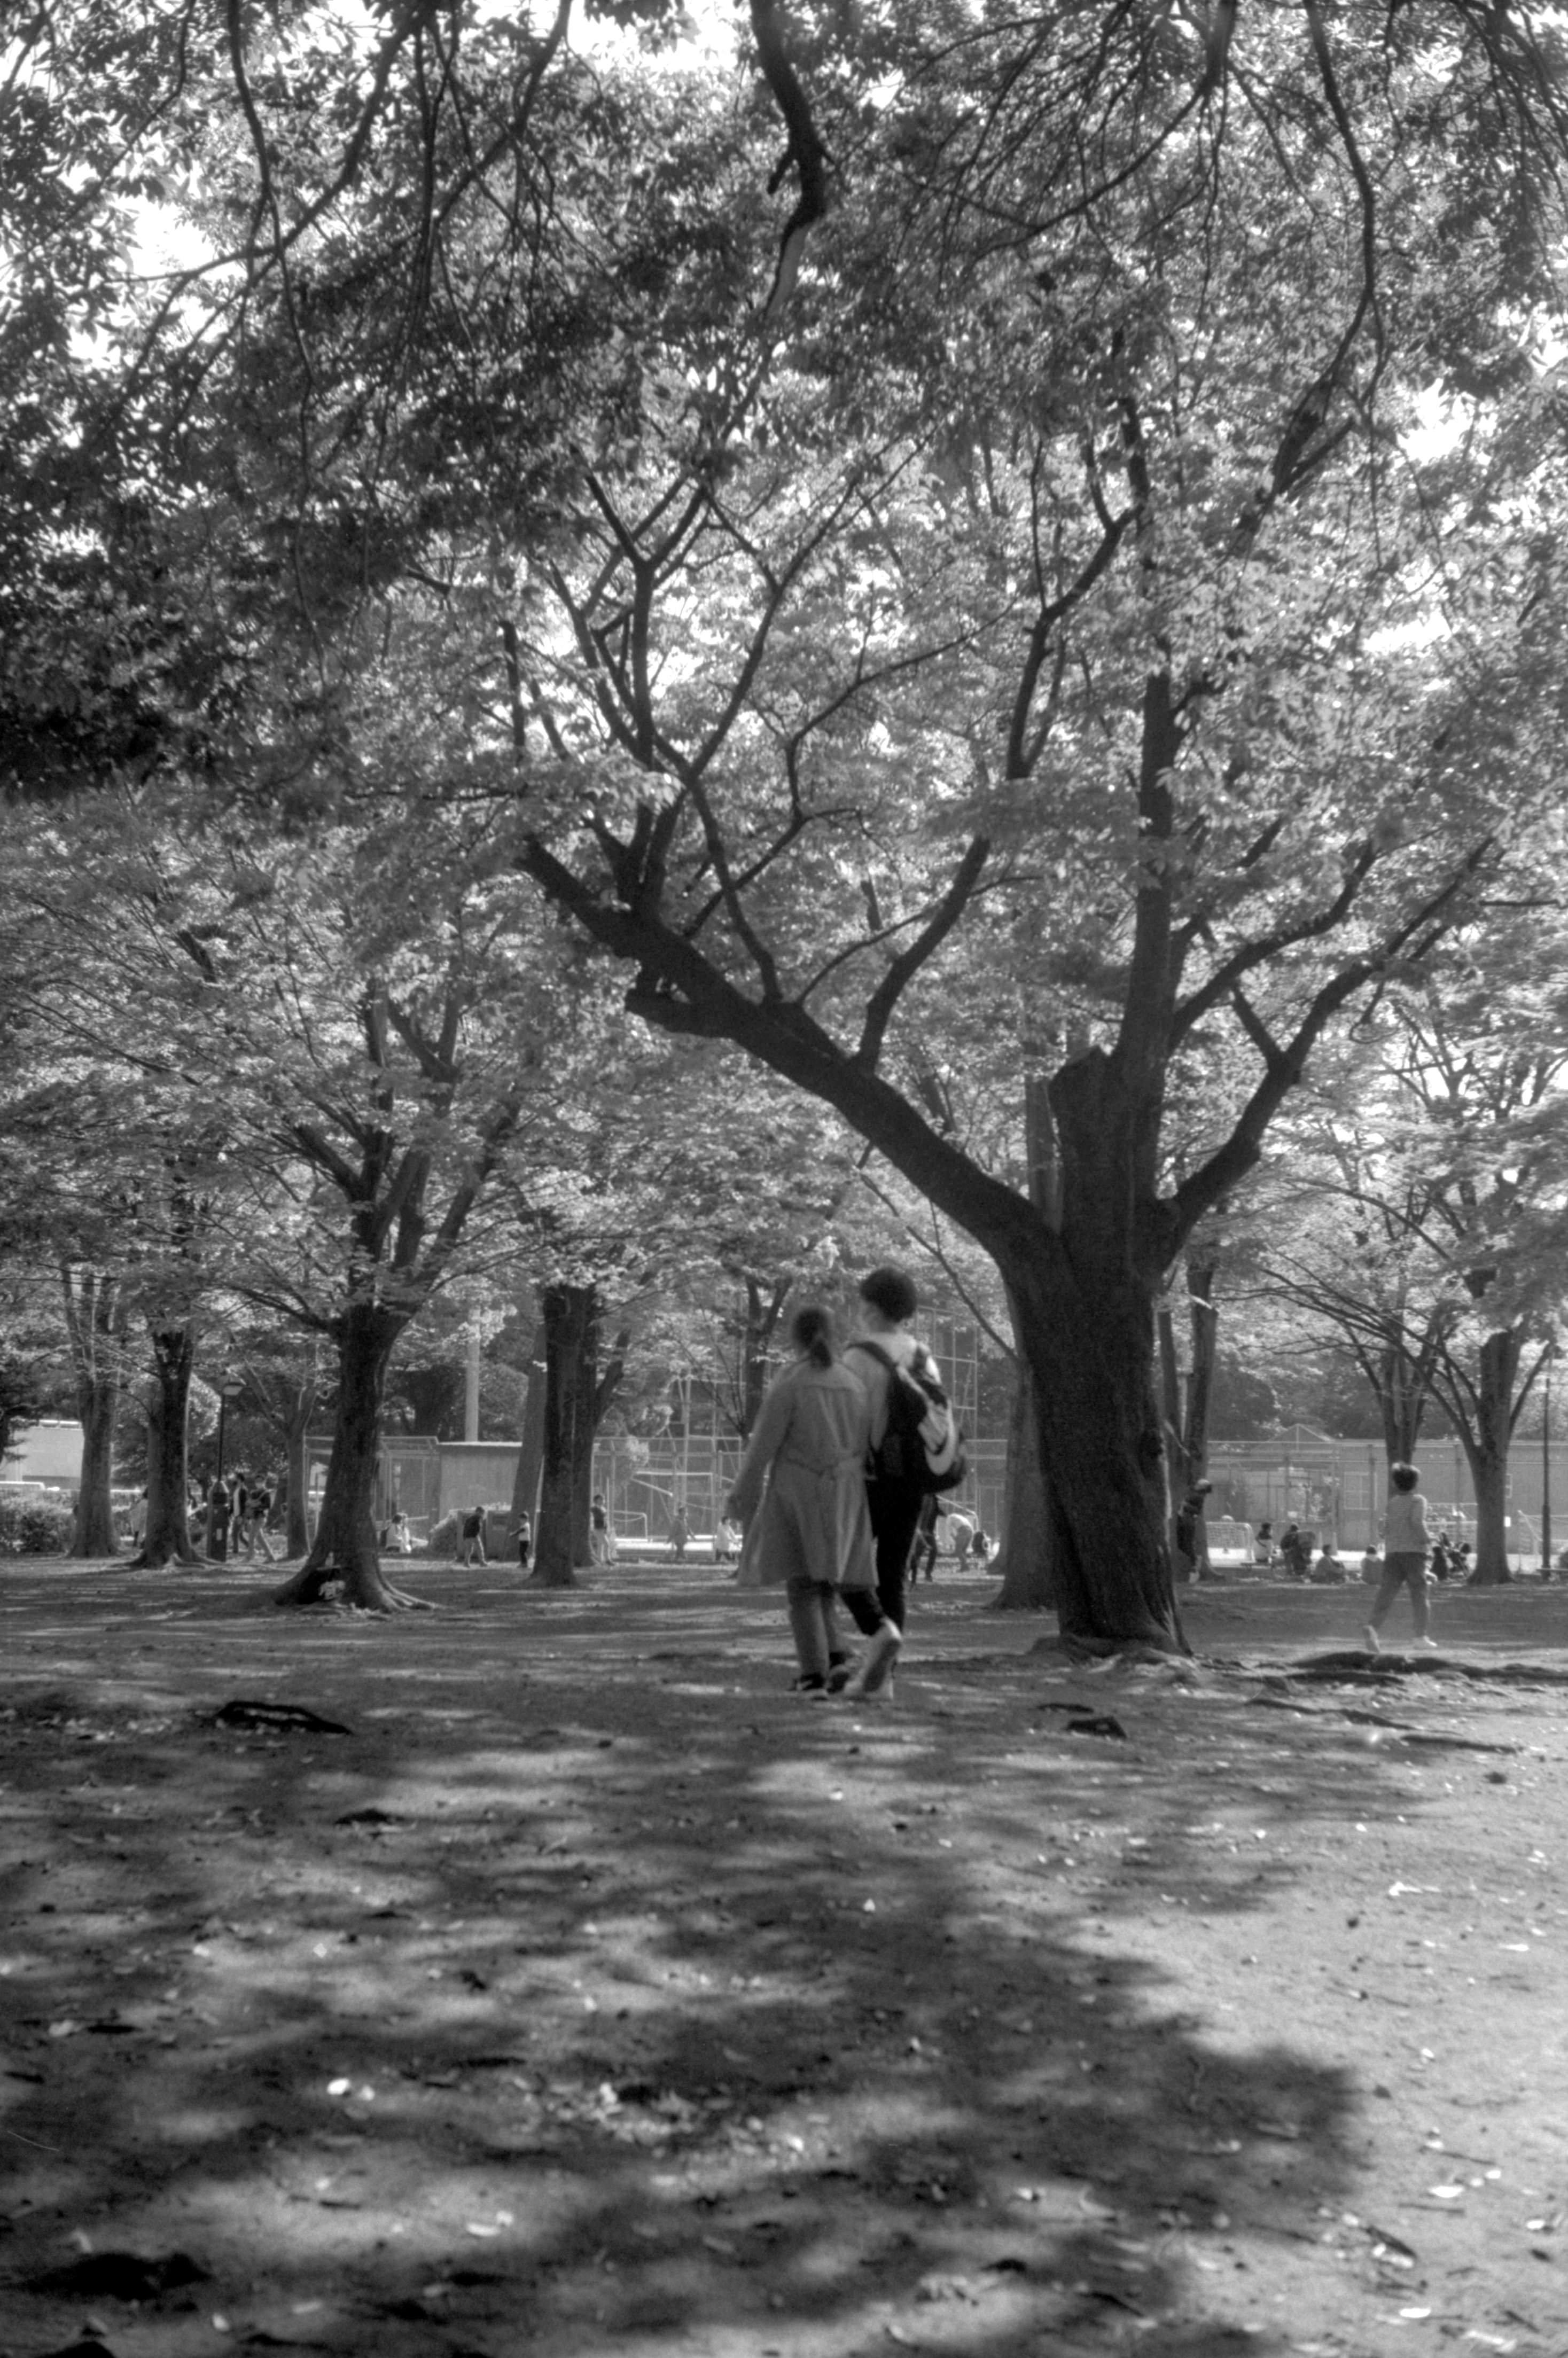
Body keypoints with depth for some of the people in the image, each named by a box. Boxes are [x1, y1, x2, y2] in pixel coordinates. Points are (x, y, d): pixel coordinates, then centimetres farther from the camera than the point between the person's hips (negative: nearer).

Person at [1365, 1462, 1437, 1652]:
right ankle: (1421, 1635, 8)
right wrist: (1425, 1540, -4)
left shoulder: (1393, 1502, 15)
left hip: (1392, 1552, 4)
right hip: (1413, 1551, -4)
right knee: (1419, 1594, 7)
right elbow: (1417, 1521, -18)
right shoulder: (1418, 1500, -1)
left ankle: (1373, 1628, -24)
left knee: (1387, 1593, -4)